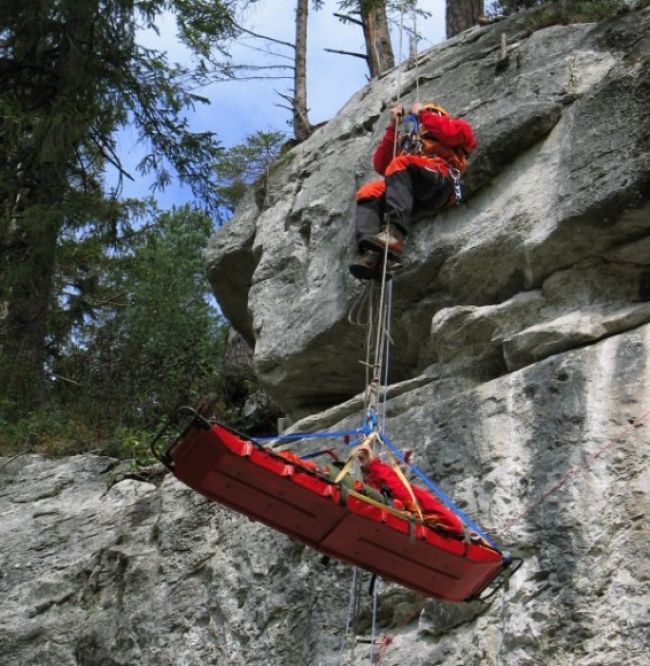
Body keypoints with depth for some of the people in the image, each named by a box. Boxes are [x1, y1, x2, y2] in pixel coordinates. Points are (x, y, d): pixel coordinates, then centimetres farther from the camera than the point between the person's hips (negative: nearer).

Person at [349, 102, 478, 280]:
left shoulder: (457, 126, 30)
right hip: (411, 191, 5)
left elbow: (452, 133, 3)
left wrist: (423, 113, 15)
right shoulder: (409, 144, 41)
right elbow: (380, 165, 28)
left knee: (400, 163, -30)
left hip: (441, 180, -5)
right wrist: (393, 127, 25)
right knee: (368, 192, -16)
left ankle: (395, 233, -49)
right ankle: (371, 254, -39)